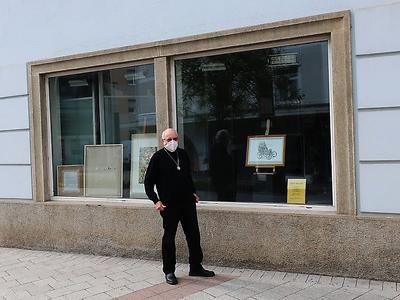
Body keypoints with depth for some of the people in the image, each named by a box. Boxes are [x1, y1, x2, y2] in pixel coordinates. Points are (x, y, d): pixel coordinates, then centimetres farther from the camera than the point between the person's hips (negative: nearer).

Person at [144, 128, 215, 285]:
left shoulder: (183, 154, 9)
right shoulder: (158, 157, -6)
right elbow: (148, 182, -5)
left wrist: (193, 192, 17)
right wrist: (156, 200, -13)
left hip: (187, 202, 5)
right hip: (169, 205, -5)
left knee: (194, 235, 10)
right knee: (169, 238, 5)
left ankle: (196, 267, 25)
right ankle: (169, 271, 18)